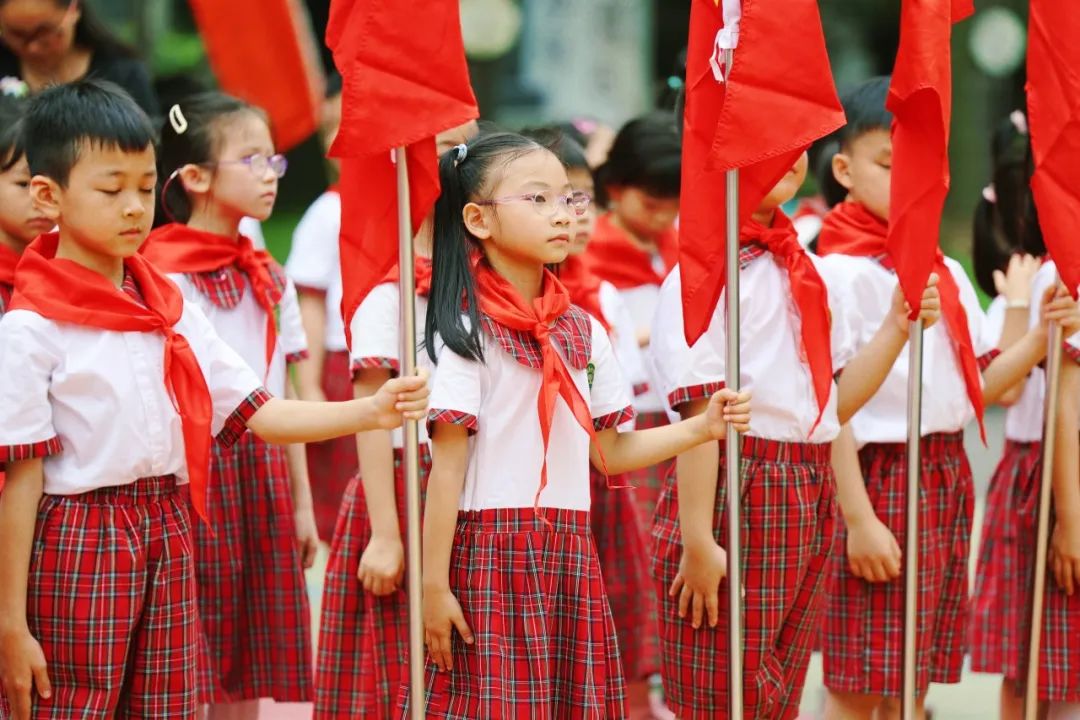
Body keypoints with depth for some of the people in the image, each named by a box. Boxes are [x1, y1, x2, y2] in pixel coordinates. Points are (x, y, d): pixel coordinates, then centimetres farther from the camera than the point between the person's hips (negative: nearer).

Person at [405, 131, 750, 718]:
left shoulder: (582, 332, 11)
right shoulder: (468, 333, -8)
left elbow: (607, 452, 13)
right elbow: (447, 463, -11)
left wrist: (703, 428, 3)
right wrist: (433, 584, -12)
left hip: (569, 555, 6)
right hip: (491, 555, -6)